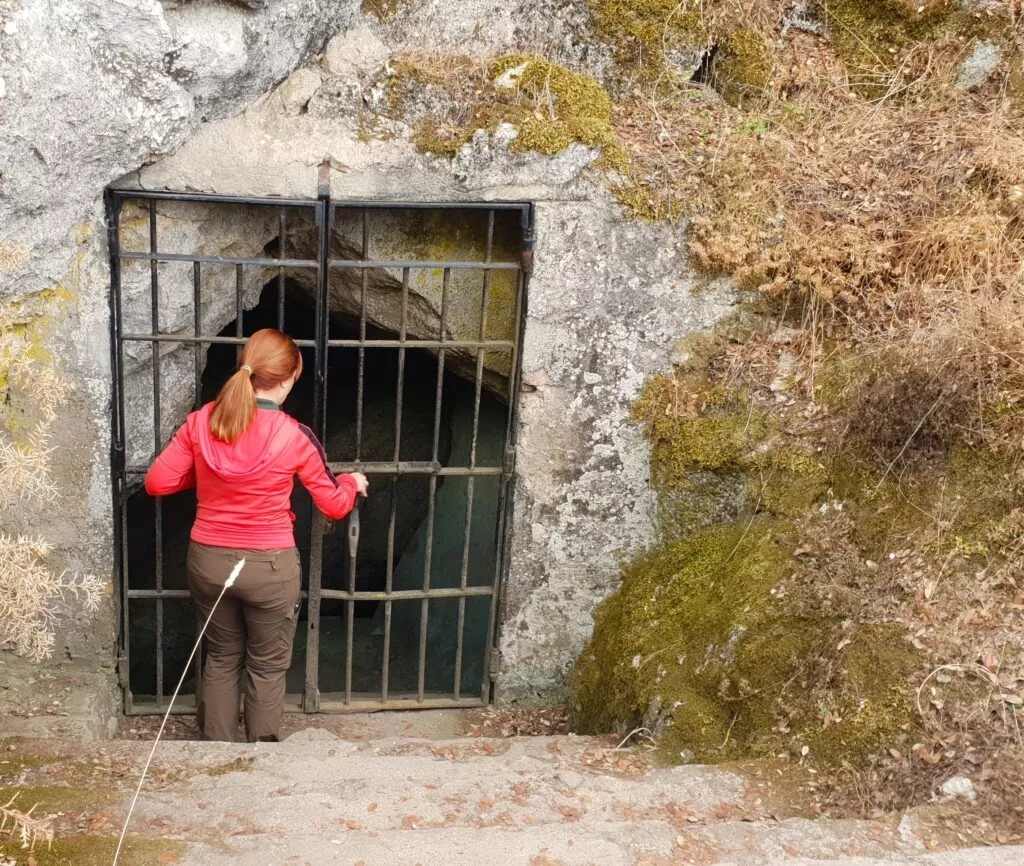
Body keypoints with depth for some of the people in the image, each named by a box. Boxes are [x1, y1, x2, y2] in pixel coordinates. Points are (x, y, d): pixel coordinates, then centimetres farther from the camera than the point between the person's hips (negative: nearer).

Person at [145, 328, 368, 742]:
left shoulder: (201, 421, -8)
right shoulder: (296, 437, -15)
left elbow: (157, 482, -2)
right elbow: (335, 506, -4)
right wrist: (352, 483, 17)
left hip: (208, 561, 4)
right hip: (269, 568, -3)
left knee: (221, 657, 22)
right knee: (267, 667, 15)